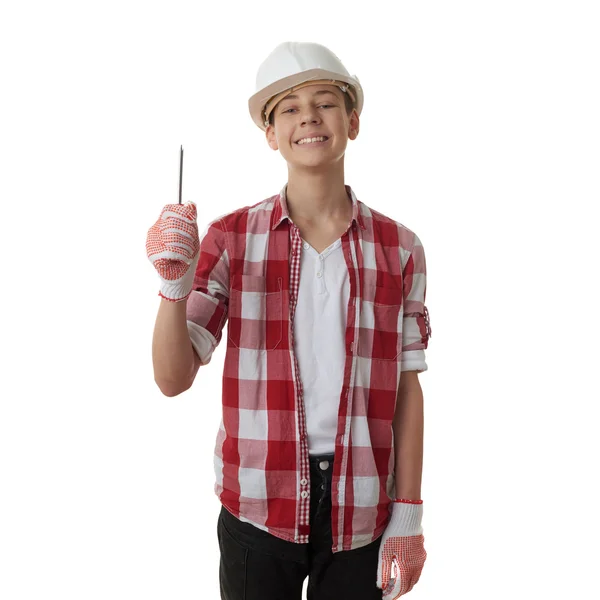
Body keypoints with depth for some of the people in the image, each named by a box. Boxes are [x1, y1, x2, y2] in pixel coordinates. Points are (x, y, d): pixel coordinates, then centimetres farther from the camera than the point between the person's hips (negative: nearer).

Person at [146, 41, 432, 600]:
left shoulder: (398, 249, -1)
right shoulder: (230, 238, -4)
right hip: (256, 507, -1)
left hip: (360, 513, 1)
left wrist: (408, 517, 0)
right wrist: (174, 284, -22)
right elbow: (173, 379, -5)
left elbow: (406, 389, 2)